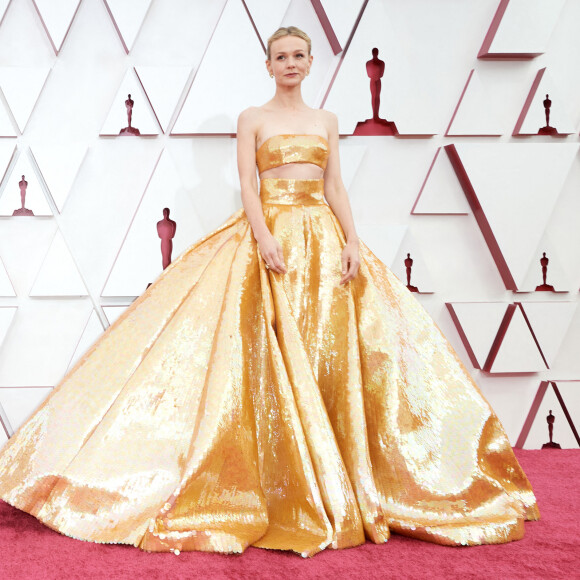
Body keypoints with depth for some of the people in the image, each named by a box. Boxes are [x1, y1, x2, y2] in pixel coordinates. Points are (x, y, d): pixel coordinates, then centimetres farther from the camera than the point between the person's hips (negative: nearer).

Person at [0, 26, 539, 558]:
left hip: (323, 236, 3)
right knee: (273, 350, -9)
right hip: (269, 233, -3)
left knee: (333, 345, -3)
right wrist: (265, 236, -18)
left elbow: (334, 187, 11)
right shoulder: (252, 118, 8)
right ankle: (277, 481, 0)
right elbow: (247, 184, -2)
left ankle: (335, 483, 8)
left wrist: (352, 241, -3)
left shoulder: (326, 120, 16)